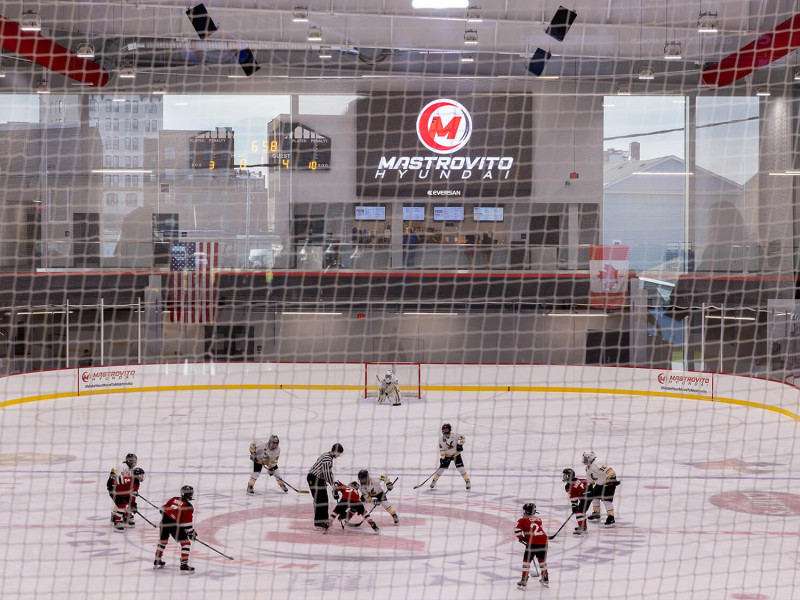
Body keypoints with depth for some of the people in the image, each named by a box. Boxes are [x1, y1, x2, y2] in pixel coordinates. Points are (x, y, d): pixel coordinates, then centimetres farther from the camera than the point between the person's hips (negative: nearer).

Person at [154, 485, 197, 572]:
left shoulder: (174, 499, 14)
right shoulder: (189, 507, -4)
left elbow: (163, 509, 18)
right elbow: (187, 523, -6)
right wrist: (191, 533, 7)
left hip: (164, 520, 6)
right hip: (174, 525, -6)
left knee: (163, 541, 27)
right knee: (186, 543, 3)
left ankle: (157, 561, 39)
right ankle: (184, 564, -7)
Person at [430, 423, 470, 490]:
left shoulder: (454, 435, -15)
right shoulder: (441, 439, -8)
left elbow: (463, 438, -7)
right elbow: (442, 450, -8)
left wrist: (460, 444, -20)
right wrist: (442, 458, -16)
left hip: (456, 454, -2)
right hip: (447, 455, 2)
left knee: (460, 468, -13)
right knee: (442, 468, -2)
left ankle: (467, 481, -4)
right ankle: (434, 481, 13)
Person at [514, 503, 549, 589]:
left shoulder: (523, 520, 7)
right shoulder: (538, 519, 22)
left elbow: (517, 531, -5)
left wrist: (521, 538, 8)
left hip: (532, 542, -5)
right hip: (543, 541, 5)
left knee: (527, 560, 6)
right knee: (542, 560, 23)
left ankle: (524, 580, 2)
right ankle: (545, 579, 33)